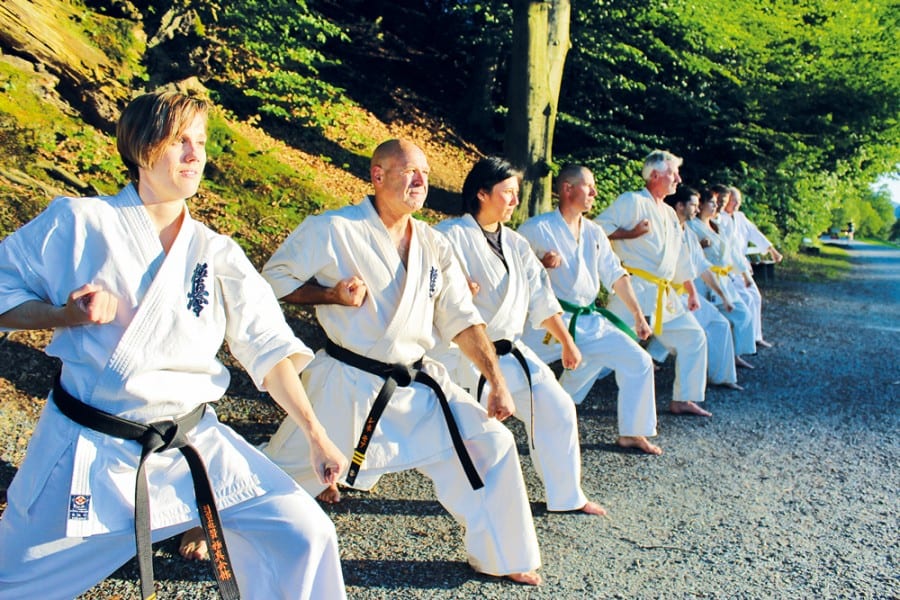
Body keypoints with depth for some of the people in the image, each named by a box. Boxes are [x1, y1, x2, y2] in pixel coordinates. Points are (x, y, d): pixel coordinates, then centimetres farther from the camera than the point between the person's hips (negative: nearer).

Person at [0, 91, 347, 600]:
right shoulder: (78, 222, -4)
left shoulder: (219, 255, 3)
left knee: (303, 535, -4)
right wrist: (68, 314, -17)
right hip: (86, 451, -2)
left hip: (194, 445, 2)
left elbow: (269, 348, -1)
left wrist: (315, 434, -8)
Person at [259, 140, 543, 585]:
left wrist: (496, 383, 1)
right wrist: (332, 295, -19)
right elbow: (274, 278, -3)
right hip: (347, 386, -5)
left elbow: (462, 320, 7)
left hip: (418, 386, 5)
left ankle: (499, 555, 19)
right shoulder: (332, 230, -11)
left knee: (490, 443, 0)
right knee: (288, 467, 2)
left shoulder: (434, 245, 5)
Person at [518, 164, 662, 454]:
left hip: (588, 321, 6)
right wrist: (540, 265, -22)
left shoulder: (594, 232, 11)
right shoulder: (536, 228, -8)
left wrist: (638, 315, 11)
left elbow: (615, 275, 14)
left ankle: (631, 433, 16)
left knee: (639, 362, 1)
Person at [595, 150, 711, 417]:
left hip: (663, 295, 9)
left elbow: (680, 259, 25)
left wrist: (692, 292, 24)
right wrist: (630, 233, -17)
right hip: (634, 290, -9)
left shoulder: (669, 214, 19)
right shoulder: (632, 201, -6)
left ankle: (682, 400, 20)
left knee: (693, 337, 11)